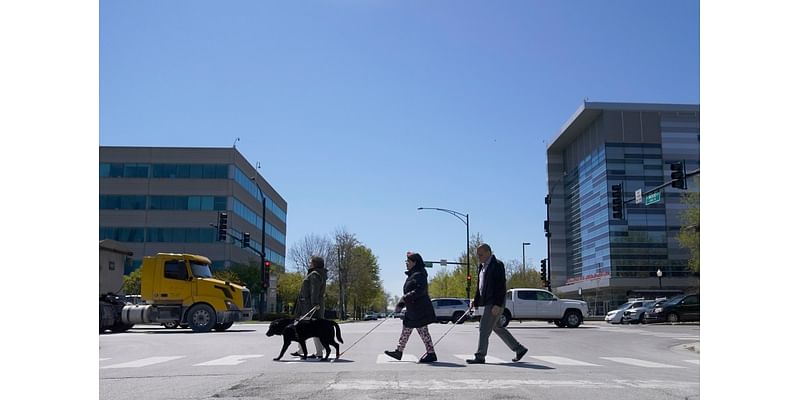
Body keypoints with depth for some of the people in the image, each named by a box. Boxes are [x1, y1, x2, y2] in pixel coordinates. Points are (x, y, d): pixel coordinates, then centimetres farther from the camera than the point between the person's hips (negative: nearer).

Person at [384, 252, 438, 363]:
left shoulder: (419, 275, -15)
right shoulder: (412, 275, 16)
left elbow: (420, 290, -26)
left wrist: (405, 298, -25)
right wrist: (401, 304, 14)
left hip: (419, 309, -10)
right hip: (412, 309, 10)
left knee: (422, 331, -5)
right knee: (406, 330, 14)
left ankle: (431, 354, 3)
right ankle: (399, 352, 21)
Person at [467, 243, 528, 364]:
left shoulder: (497, 265, -13)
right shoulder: (482, 266, 15)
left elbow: (501, 286, -18)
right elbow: (480, 286, 21)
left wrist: (497, 305, -23)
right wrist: (475, 301, 13)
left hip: (495, 303, -10)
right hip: (488, 303, 10)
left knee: (484, 329, -9)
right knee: (497, 328, 15)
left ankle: (480, 357, -2)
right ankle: (519, 349, 25)